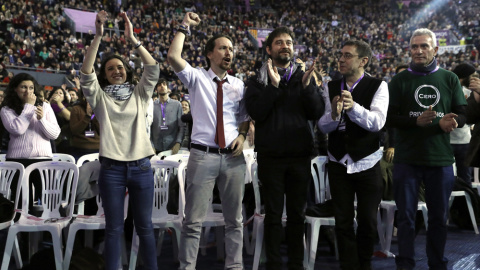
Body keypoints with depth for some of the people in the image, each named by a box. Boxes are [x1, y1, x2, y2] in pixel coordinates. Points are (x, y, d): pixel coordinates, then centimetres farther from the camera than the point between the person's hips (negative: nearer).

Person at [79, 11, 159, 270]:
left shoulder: (140, 94, 9)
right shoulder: (100, 97, 5)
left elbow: (153, 69, -5)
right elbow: (86, 73, -10)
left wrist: (132, 39, -11)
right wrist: (98, 37, -19)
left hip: (141, 167, 1)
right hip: (111, 169, -1)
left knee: (145, 226, 9)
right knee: (114, 228, 6)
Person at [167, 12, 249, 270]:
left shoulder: (238, 85, 11)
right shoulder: (197, 77, 1)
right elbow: (173, 57, -16)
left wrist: (242, 136, 1)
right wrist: (184, 27, -9)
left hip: (233, 157, 4)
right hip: (203, 156, -3)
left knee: (234, 220, 12)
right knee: (194, 220, 1)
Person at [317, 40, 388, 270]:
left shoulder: (378, 86, -7)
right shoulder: (331, 87, 4)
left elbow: (377, 122, -20)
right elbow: (323, 126, -1)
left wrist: (354, 107, -36)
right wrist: (334, 114, -23)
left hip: (368, 163, -2)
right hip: (338, 162, 3)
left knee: (367, 221, 8)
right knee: (343, 221, 6)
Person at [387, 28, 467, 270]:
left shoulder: (450, 79, 7)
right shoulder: (400, 81, 4)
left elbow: (462, 114, 6)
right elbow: (389, 117, -3)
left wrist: (450, 122, -17)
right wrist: (417, 121, -19)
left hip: (441, 159, 1)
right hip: (407, 159, -1)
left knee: (439, 217, 9)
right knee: (406, 216, 4)